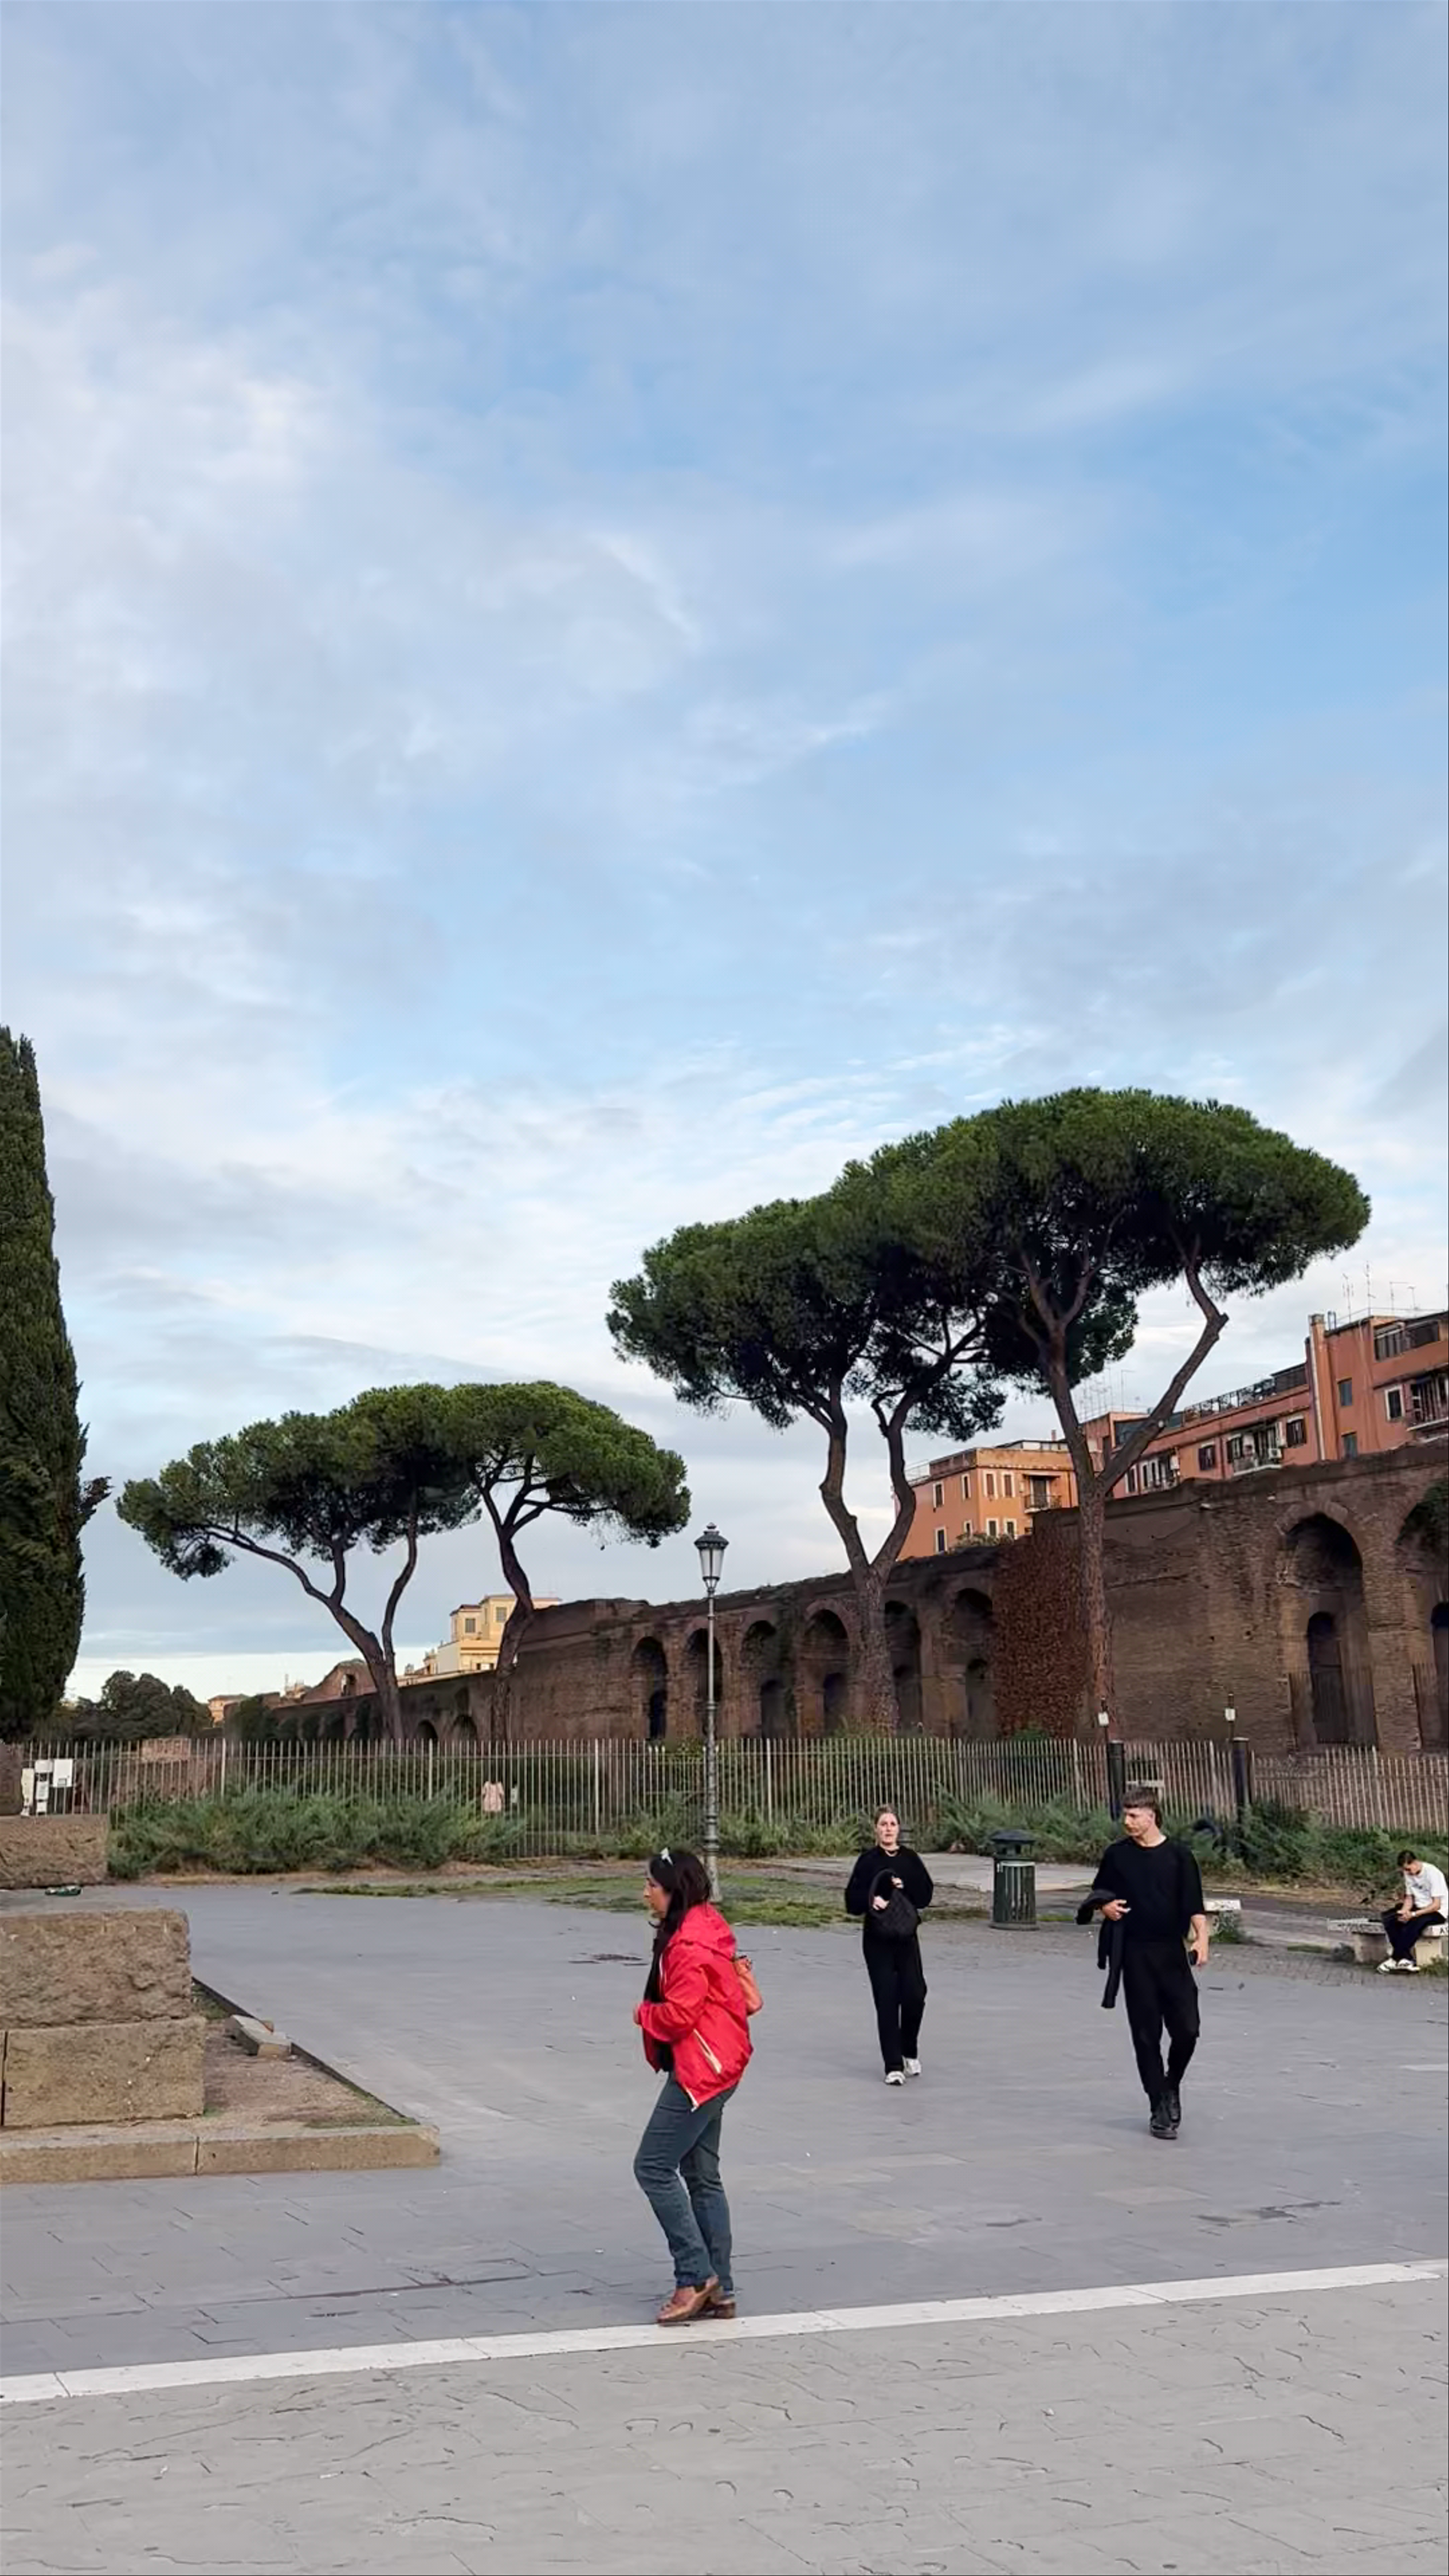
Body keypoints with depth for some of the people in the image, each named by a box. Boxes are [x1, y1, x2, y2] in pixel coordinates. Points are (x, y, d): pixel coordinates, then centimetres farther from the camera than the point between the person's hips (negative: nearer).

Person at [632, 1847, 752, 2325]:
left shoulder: (689, 1945, -20)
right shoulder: (703, 1928, 13)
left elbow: (679, 2014, -23)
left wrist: (644, 2013, -4)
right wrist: (652, 2013, 6)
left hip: (701, 2070, -11)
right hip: (711, 2068, 11)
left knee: (654, 2168, -6)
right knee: (701, 2176, 13)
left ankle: (696, 2276, -1)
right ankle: (719, 2289, 17)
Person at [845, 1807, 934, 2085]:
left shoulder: (910, 1859, 5)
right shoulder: (868, 1861, -2)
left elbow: (926, 1895, 2)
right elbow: (852, 1901, -3)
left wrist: (906, 1889, -14)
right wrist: (871, 1900, -21)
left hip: (906, 1937, 2)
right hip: (877, 1939, -2)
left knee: (915, 1995, -6)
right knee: (887, 2000, -3)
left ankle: (910, 2052, 21)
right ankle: (894, 2065, 6)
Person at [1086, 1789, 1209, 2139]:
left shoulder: (1179, 1856, 0)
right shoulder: (1118, 1856, 4)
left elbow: (1195, 1905, -1)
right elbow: (1099, 1896, 14)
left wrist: (1201, 1939, -15)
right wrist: (1106, 1907, -8)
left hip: (1172, 1952, 0)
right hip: (1135, 1954, 1)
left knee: (1187, 2028, -6)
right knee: (1146, 2034, 2)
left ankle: (1172, 2086, 23)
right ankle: (1160, 2108, 13)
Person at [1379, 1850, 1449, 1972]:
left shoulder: (1433, 1873, -20)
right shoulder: (1408, 1874, 1)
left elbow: (1436, 1905, -21)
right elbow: (1409, 1898, 7)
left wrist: (1414, 1914, -28)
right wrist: (1404, 1912, -15)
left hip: (1438, 1912, -7)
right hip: (1419, 1908, 7)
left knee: (1414, 1923, -36)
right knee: (1389, 1920, -17)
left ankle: (1395, 1959, -21)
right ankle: (1405, 1959, -20)